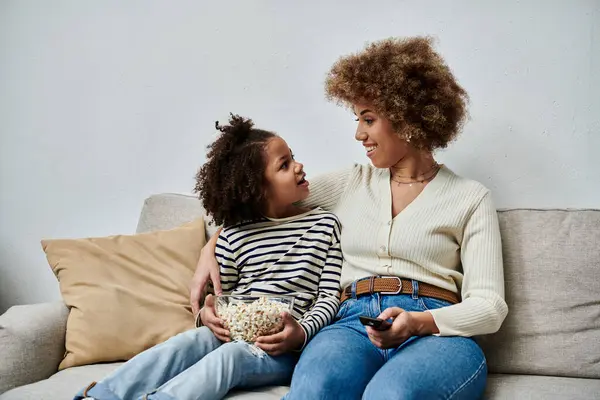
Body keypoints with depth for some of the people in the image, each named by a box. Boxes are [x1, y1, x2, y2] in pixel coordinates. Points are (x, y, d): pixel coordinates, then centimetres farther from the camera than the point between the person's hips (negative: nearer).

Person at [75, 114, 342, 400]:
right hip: (231, 333, 2)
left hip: (281, 347, -2)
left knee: (230, 354, -31)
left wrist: (302, 332, -17)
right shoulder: (233, 236, 8)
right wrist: (206, 315, -10)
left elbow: (330, 296, 2)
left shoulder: (324, 225, 5)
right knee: (188, 342, -27)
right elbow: (218, 296, 15)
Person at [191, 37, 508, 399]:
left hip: (438, 333, -2)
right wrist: (211, 249, 11)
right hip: (353, 326, 2)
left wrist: (418, 322, -17)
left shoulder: (471, 199, 9)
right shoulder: (352, 185, 21)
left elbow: (489, 307, 1)